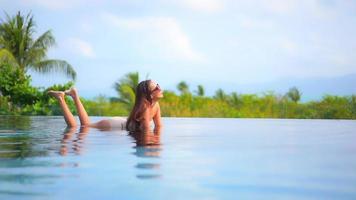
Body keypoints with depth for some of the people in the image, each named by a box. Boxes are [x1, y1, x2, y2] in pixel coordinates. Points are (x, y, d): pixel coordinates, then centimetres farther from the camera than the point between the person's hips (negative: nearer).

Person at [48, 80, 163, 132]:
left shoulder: (156, 105, -8)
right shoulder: (144, 107, -33)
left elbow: (159, 127, -2)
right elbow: (146, 131, -34)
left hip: (123, 123, 8)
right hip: (113, 126, -8)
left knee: (86, 125, 30)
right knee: (73, 128, 3)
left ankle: (75, 95, 36)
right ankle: (61, 98, 11)